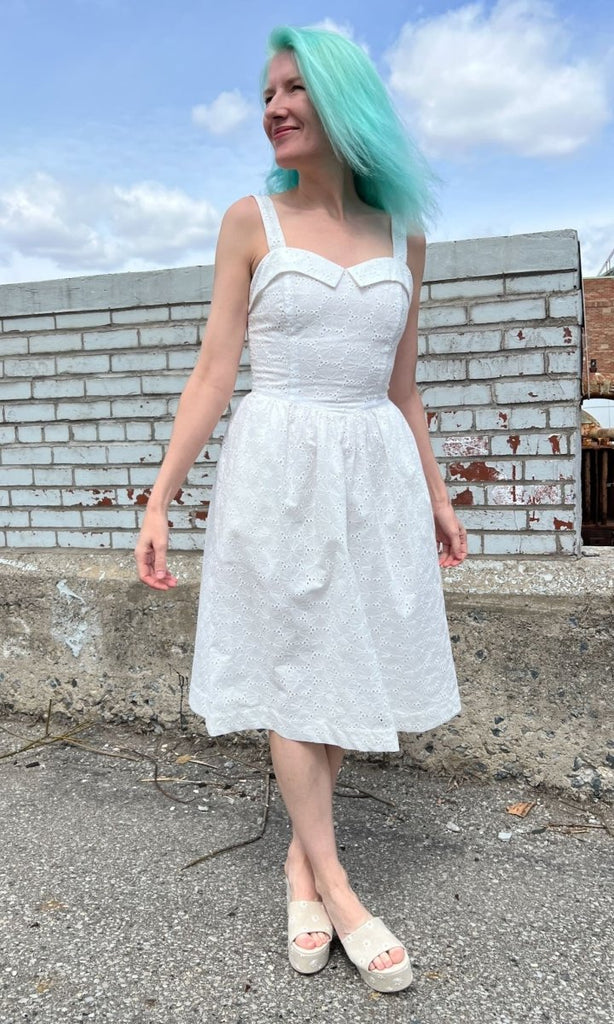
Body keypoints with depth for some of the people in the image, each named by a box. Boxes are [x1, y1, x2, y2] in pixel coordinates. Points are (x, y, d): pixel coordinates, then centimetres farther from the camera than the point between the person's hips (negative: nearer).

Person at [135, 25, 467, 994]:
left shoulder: (402, 233, 8)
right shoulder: (251, 223, 1)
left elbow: (401, 385, 13)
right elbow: (213, 371, -3)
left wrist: (435, 493, 16)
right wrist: (159, 499, -8)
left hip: (374, 471, 4)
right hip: (279, 468, -3)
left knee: (349, 667, 8)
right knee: (291, 672, 3)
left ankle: (302, 852, 28)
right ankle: (336, 889, 17)